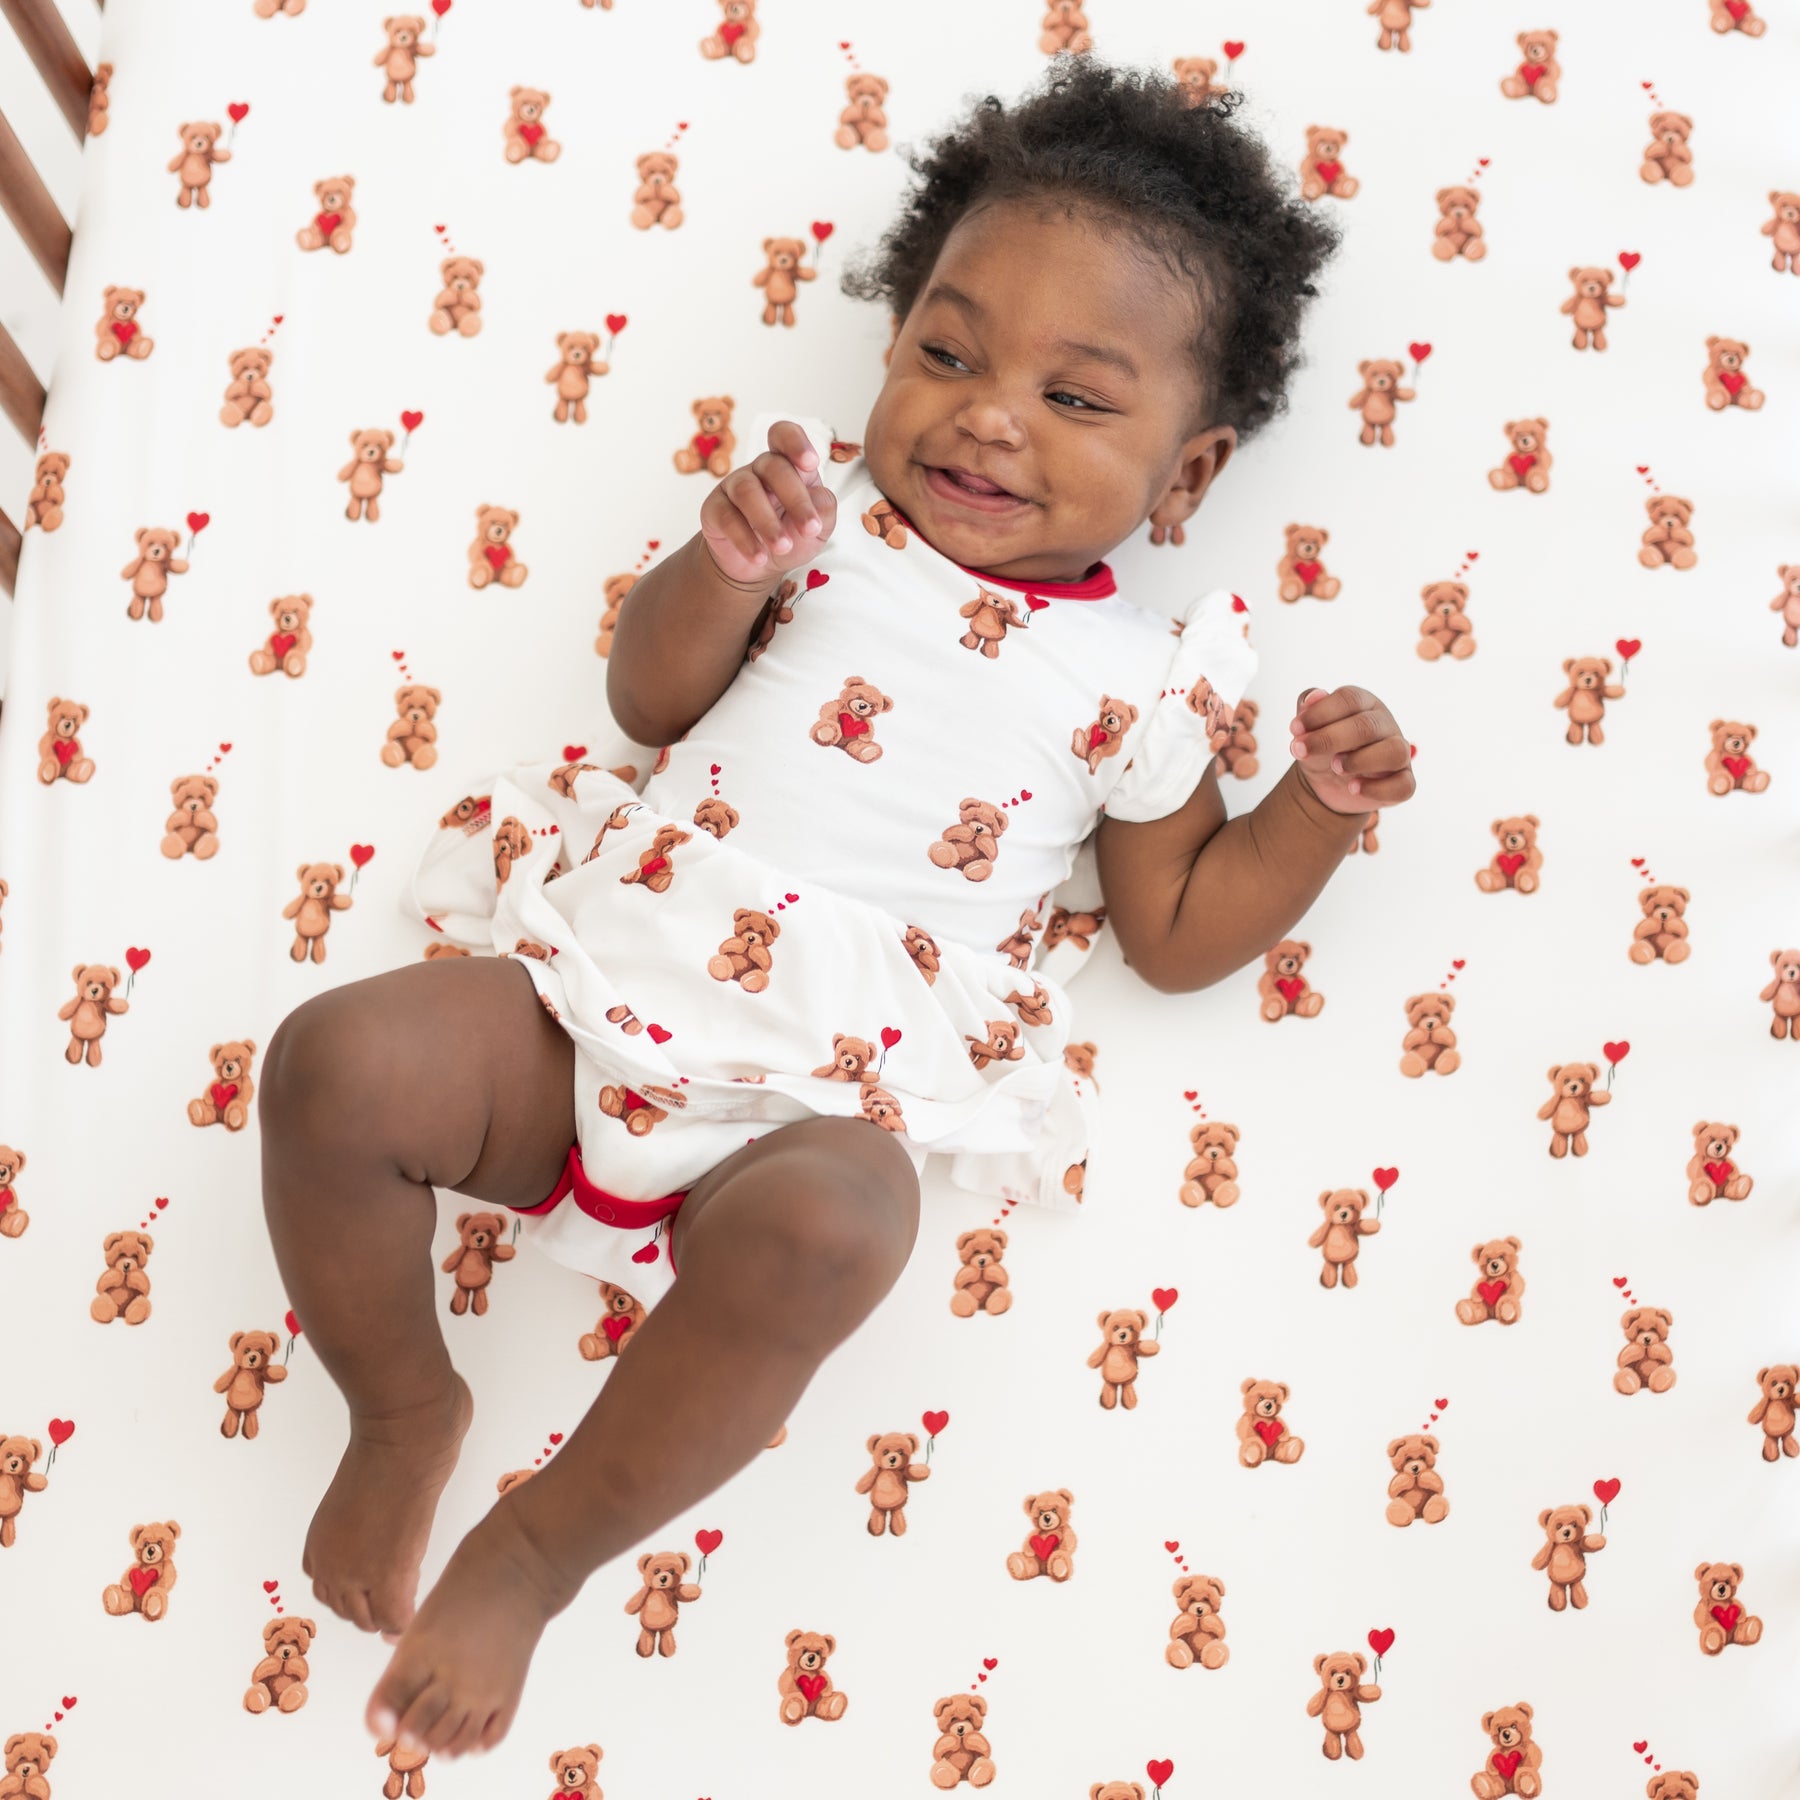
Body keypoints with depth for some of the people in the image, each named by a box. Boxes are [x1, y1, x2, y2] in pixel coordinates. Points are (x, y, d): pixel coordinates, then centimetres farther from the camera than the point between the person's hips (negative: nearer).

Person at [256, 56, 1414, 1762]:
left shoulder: (1140, 677, 10)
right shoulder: (833, 516, 13)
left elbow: (1178, 925, 14)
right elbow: (649, 696, 11)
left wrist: (1321, 803, -2)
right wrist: (728, 566, -9)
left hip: (822, 1097, -2)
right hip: (600, 987, 3)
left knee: (826, 1227, -37)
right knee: (336, 1059, -22)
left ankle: (536, 1546, -14)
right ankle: (402, 1403, 6)